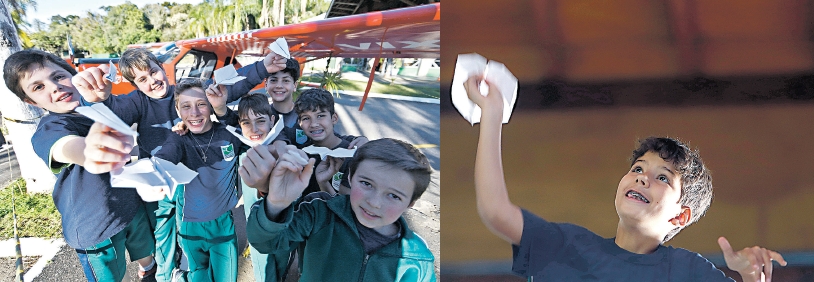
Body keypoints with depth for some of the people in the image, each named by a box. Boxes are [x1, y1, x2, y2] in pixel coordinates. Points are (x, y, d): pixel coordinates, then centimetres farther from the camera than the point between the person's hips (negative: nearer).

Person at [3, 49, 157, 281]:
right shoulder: (49, 131, -25)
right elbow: (68, 147, -52)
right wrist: (88, 151, -75)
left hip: (133, 206, 6)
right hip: (96, 228, -6)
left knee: (145, 251, 28)